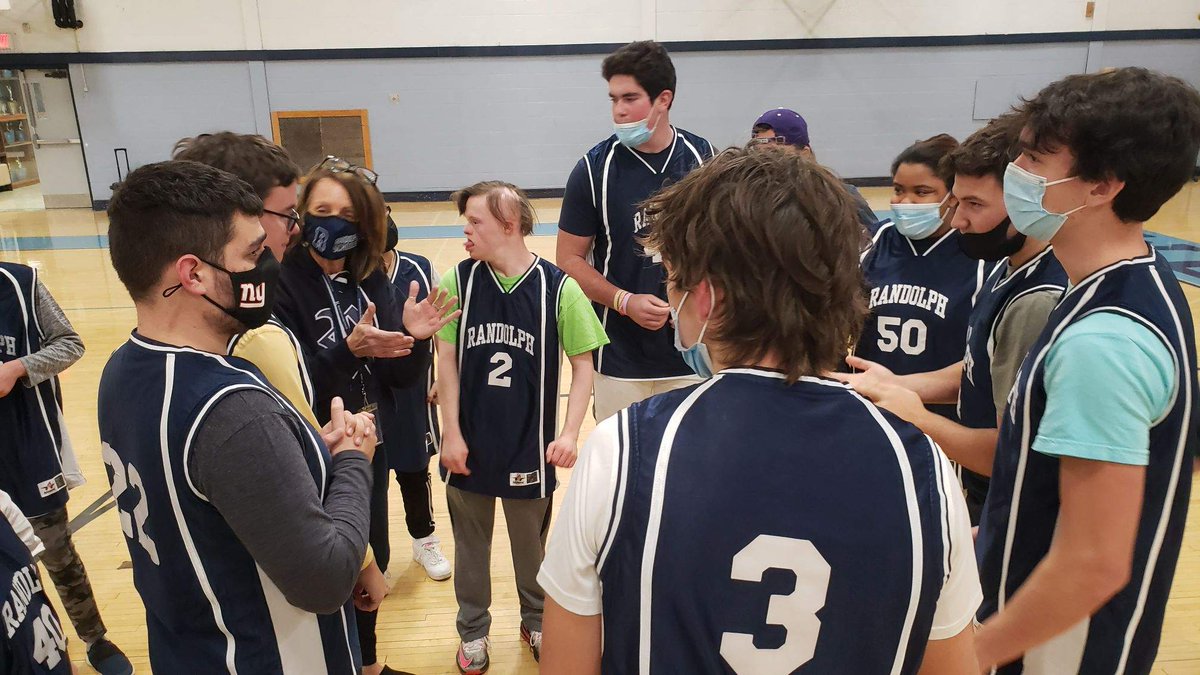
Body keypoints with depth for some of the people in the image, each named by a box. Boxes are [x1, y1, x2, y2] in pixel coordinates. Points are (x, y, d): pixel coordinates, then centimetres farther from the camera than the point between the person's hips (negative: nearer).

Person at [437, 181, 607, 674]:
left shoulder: (558, 287, -12)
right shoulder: (458, 280, -7)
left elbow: (582, 363, -5)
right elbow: (447, 359, -3)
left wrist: (570, 433, -12)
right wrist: (451, 432, -6)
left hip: (530, 445, -1)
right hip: (470, 444, 2)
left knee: (530, 542, 18)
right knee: (470, 542, 18)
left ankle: (536, 622, 44)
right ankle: (473, 631, 41)